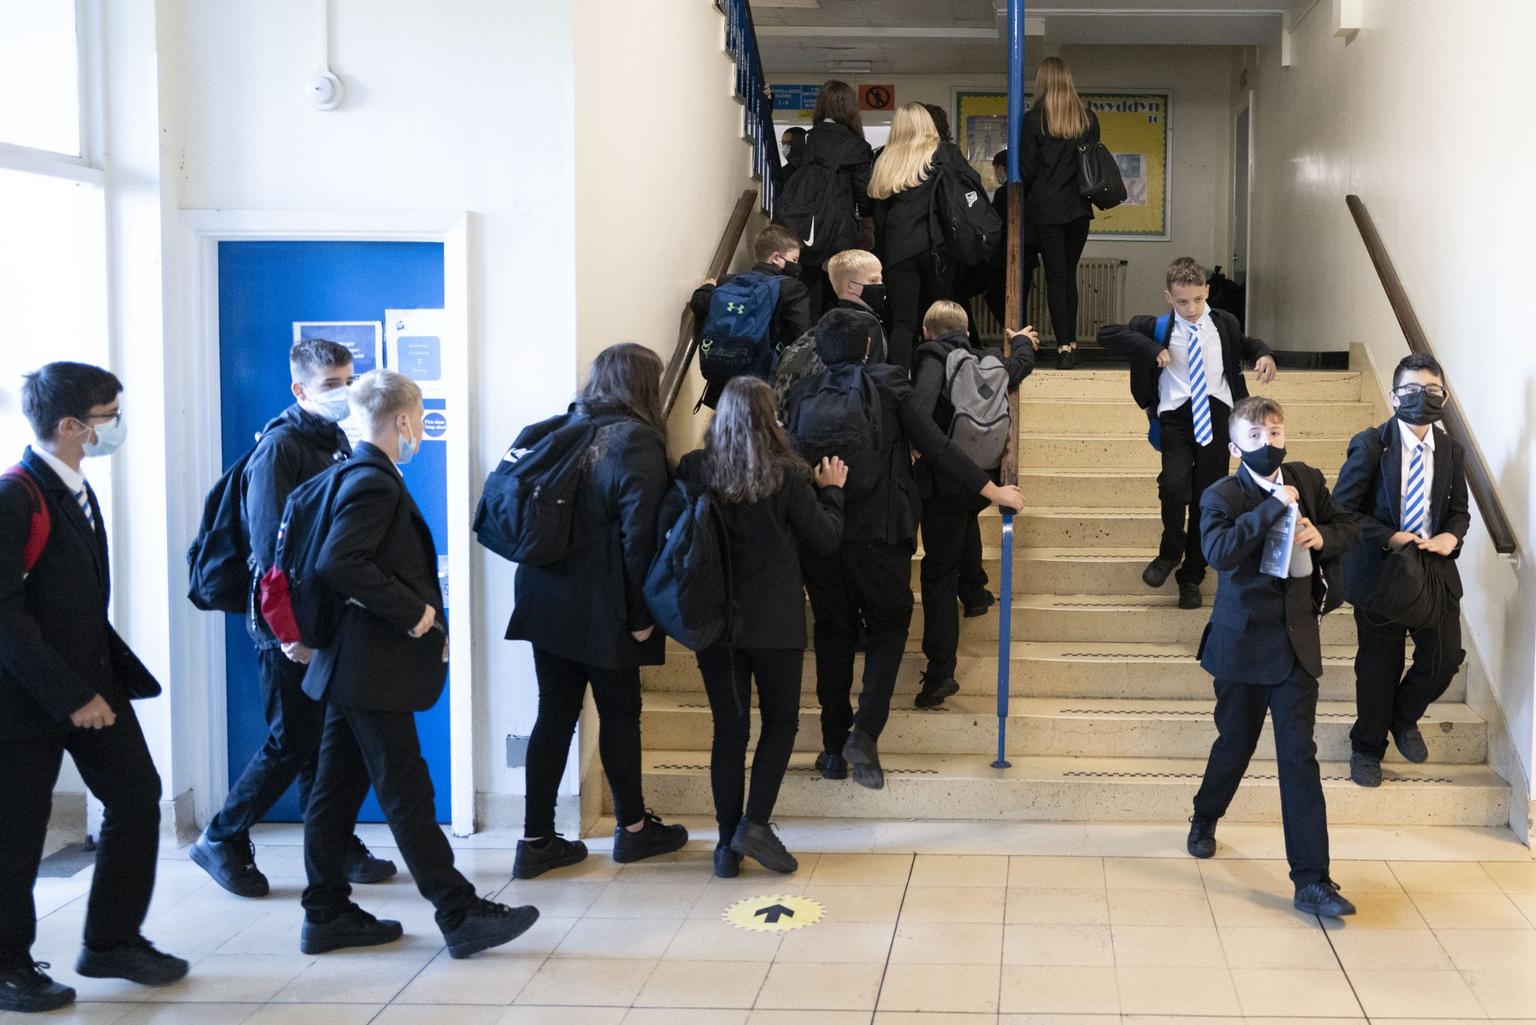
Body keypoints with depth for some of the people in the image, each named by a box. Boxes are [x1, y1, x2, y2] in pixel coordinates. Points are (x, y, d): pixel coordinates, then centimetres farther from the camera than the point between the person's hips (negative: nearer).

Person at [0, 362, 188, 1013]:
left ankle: (112, 941, 21)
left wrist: (116, 675, 9)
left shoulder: (76, 490, 10)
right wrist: (70, 695, -20)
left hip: (90, 680, 8)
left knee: (137, 796, 7)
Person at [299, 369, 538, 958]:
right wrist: (412, 610, -22)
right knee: (406, 793, -5)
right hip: (374, 667, -10)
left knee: (338, 789, 12)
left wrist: (415, 611, 14)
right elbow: (338, 564, -27)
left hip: (357, 666, 10)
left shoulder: (364, 478, 14)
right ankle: (460, 915, 1)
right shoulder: (374, 484, -16)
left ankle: (327, 915, 20)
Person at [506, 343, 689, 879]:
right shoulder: (636, 442, -12)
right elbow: (639, 535, -17)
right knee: (619, 713, 9)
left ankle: (536, 839, 12)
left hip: (547, 601, 6)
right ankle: (632, 828, 24)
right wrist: (641, 614, -12)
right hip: (602, 608, -6)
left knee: (554, 714, 10)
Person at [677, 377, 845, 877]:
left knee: (729, 727, 9)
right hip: (776, 621, -2)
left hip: (714, 619, 3)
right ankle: (755, 824, 1)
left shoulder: (692, 469, -5)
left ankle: (728, 843, 10)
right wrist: (830, 491, 14)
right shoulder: (786, 475, -11)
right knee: (781, 721, 13)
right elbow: (826, 539, -2)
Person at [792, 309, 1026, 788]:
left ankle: (834, 748, 16)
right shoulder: (888, 384, -3)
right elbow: (936, 447, -5)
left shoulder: (803, 391, 5)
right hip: (878, 530, -3)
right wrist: (992, 490, 2)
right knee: (888, 624, 12)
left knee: (833, 631, 14)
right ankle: (865, 732, -6)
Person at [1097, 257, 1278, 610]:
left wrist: (1264, 354, 7)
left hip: (1216, 415, 2)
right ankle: (1170, 552, 7)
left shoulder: (1225, 325, 9)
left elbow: (1246, 344, 30)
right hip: (1176, 417, -2)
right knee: (1174, 485, -23)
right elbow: (1107, 333, -4)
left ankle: (1191, 578, 19)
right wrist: (1151, 349, -14)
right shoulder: (1157, 328, 0)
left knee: (1207, 499, 4)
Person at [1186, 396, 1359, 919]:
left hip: (1296, 643, 2)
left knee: (1300, 757, -2)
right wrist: (1274, 506, -27)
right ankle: (1204, 819, 45)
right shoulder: (1221, 496, -10)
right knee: (1235, 744, 14)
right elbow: (1218, 551, -28)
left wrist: (1323, 536, -6)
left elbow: (1348, 524, 16)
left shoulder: (1307, 480, 3)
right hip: (1242, 641, -2)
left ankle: (1312, 881, -1)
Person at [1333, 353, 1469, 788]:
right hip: (1381, 570, -3)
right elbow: (1342, 509, -9)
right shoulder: (1371, 445, -9)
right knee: (1378, 666, 7)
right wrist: (1388, 538, -20)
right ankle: (1367, 747, 29)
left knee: (1445, 656, -1)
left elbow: (1459, 510, 13)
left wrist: (1452, 536, -9)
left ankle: (1404, 717, 30)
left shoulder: (1451, 451, 4)